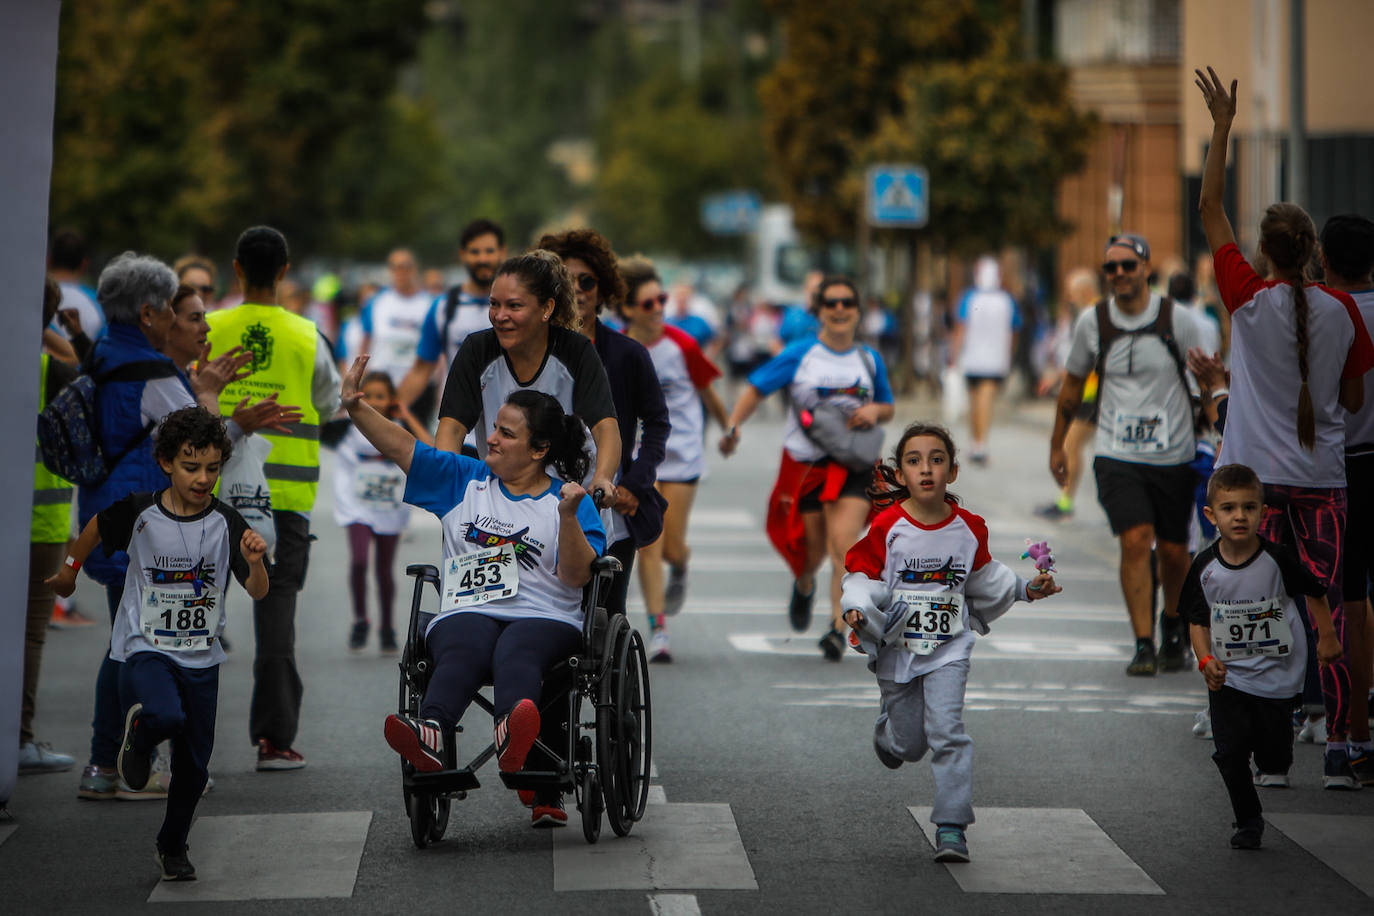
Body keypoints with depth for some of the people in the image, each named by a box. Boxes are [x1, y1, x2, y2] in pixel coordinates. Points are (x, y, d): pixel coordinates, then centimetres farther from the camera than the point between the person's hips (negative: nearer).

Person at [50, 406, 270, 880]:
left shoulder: (226, 523, -8)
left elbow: (258, 592, -11)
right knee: (167, 717, -33)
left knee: (193, 766, 8)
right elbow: (96, 529, 12)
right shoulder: (137, 512, -10)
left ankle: (172, 847, 33)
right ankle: (139, 735, 4)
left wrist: (255, 561, -32)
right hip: (146, 650, -3)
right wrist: (70, 568, 25)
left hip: (201, 661, 3)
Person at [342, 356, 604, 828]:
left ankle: (513, 738, -73)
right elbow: (400, 446, 18)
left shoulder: (569, 502, 12)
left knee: (515, 653, -39)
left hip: (544, 618, -2)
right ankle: (430, 736, -68)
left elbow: (577, 575, 0)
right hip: (467, 614, 2)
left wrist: (568, 518, -13)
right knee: (462, 653, -35)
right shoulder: (463, 480, 22)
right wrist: (355, 405, 6)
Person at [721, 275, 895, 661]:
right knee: (812, 548, 8)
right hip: (805, 463, 0)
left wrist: (875, 412, -5)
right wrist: (733, 425, -15)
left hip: (853, 465, 0)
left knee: (843, 543, -17)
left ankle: (838, 626, -18)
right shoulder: (800, 354, -1)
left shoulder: (870, 359, 7)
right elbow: (756, 388, 1)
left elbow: (888, 407, 19)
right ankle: (804, 585, 45)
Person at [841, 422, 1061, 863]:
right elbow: (862, 576, -7)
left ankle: (952, 827, -8)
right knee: (909, 745, 10)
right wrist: (857, 610, -26)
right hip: (897, 648, -1)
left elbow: (983, 577, 16)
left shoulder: (969, 528, -1)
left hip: (948, 648, 1)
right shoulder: (886, 527, -11)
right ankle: (888, 729, 49)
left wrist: (1025, 589, 7)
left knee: (946, 731, -15)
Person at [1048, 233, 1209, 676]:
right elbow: (1073, 384, 15)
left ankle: (1173, 626, 35)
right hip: (1117, 456, 0)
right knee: (1135, 541, -17)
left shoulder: (1177, 320, -4)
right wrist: (1057, 445, 19)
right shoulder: (1093, 322, 1)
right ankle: (1143, 645, -14)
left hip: (1173, 456, 0)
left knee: (1173, 552, 6)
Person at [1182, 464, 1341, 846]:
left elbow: (1315, 592, 2)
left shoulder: (1278, 559, -15)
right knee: (1230, 751, -5)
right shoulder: (1205, 567, -9)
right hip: (1228, 675, 1)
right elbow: (1198, 620, 0)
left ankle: (1273, 770, 41)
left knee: (1273, 750, 4)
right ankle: (1247, 821, 12)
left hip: (1277, 673, -1)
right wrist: (1206, 660, -15)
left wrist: (1327, 637, 6)